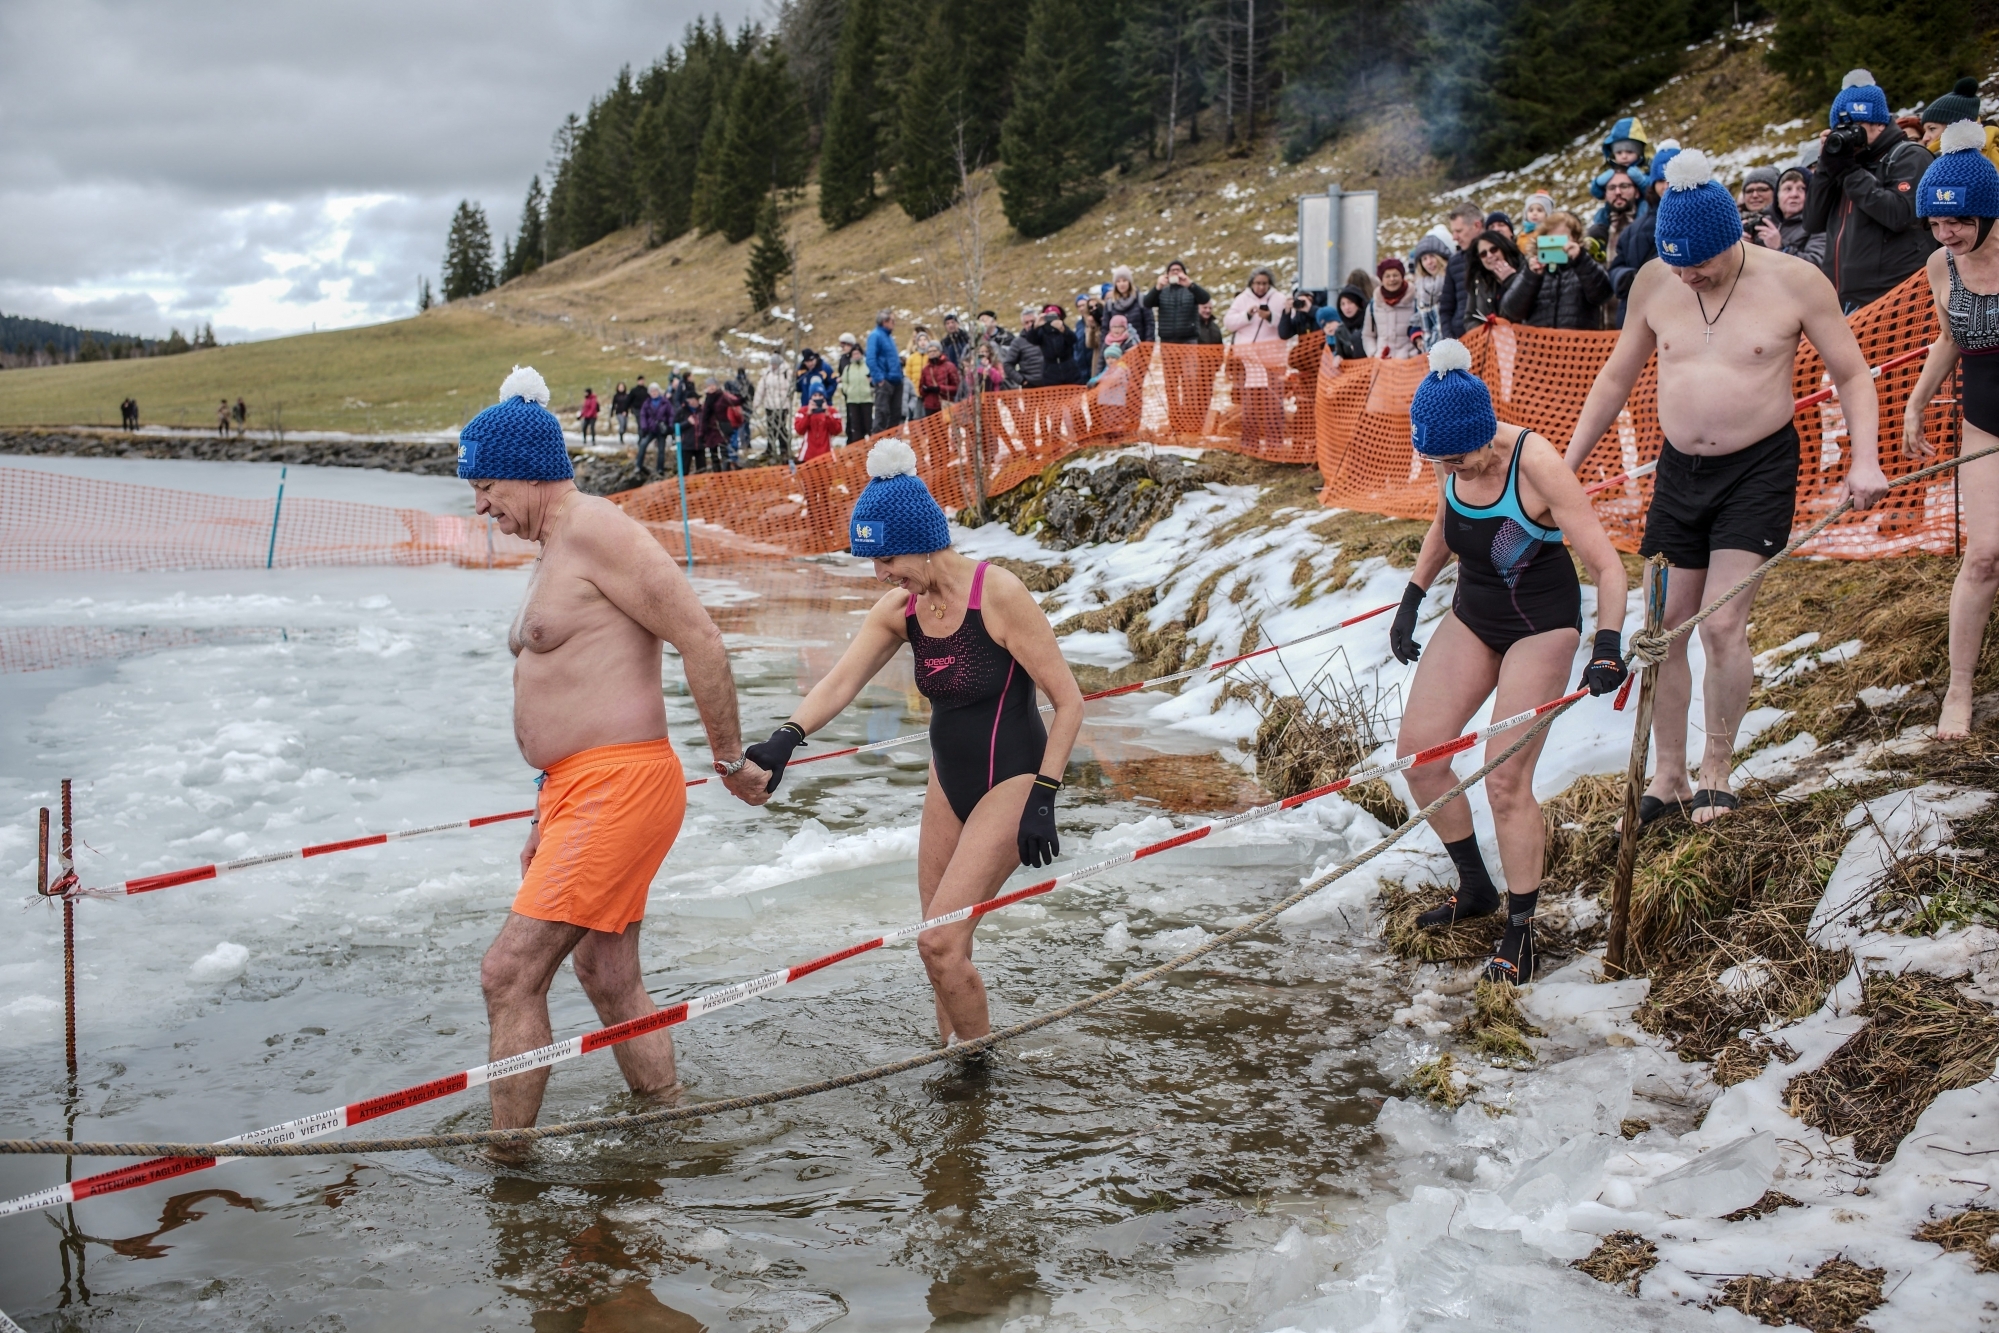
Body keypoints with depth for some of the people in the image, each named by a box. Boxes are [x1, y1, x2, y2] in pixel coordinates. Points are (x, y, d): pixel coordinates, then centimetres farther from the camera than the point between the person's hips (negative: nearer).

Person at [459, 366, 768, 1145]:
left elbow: (701, 643, -16)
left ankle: (504, 1164, -6)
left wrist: (731, 761, -10)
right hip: (581, 790, 11)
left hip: (619, 787, -11)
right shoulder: (555, 552, 20)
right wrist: (549, 814, 23)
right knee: (608, 978, 16)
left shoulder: (595, 532, -11)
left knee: (510, 974, -13)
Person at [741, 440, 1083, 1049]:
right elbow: (841, 680, -15)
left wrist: (1042, 799, -20)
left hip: (1011, 783, -7)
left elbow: (1068, 702, -17)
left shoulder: (999, 594, -21)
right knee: (941, 947, 10)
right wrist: (785, 739, -34)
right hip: (948, 781, 7)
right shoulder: (900, 609, -2)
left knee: (940, 943, -12)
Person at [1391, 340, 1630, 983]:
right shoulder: (1454, 460, -9)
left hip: (1541, 624, -6)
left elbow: (1606, 565, -26)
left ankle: (1521, 932, 5)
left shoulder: (1535, 464, -27)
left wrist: (1607, 646, -38)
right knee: (1415, 750, 1)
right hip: (1472, 615, 7)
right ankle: (1476, 887, 21)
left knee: (1505, 779, -11)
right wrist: (1411, 600, 12)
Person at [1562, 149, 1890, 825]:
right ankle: (1668, 777, 16)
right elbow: (1616, 377, 12)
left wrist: (1863, 460, -16)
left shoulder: (1794, 282, -10)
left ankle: (1716, 770, 7)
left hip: (1759, 471, -4)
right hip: (1679, 469, 4)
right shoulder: (1654, 284, -1)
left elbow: (1852, 375, -2)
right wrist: (1567, 464, 11)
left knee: (1722, 624, -12)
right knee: (1664, 627, 3)